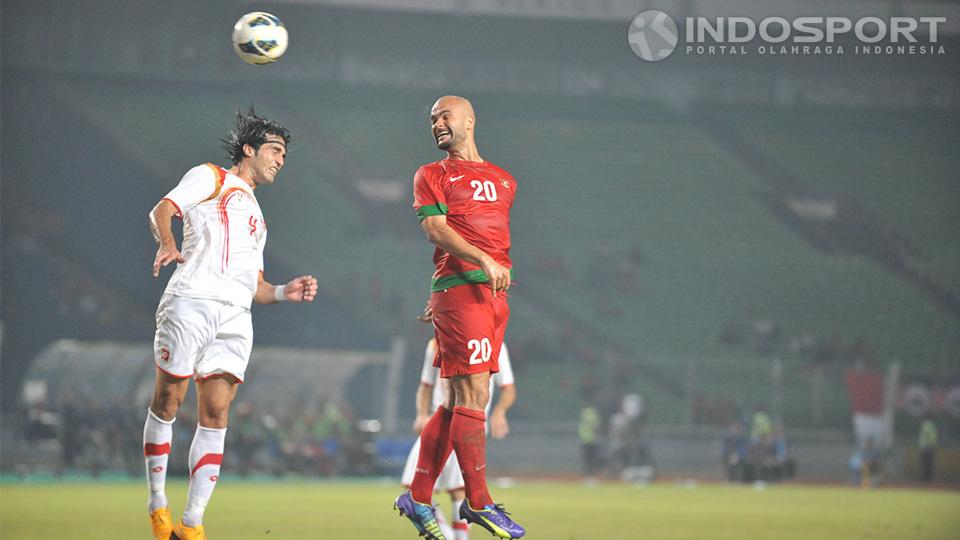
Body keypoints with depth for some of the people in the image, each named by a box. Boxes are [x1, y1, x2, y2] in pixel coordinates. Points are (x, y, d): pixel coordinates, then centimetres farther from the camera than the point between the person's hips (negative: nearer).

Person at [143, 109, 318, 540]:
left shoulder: (256, 218, 33)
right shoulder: (209, 178, 13)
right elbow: (162, 209, -3)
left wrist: (284, 292, 11)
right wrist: (167, 244, -24)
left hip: (235, 315, 6)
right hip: (191, 302, -6)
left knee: (215, 414, -4)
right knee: (167, 402, -4)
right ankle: (157, 503, 8)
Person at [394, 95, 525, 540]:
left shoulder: (504, 180, 22)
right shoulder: (432, 175, 6)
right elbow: (435, 229, -8)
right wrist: (483, 261, -22)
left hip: (496, 294, 6)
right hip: (460, 289, -6)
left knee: (460, 400, 6)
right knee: (473, 394, -11)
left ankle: (418, 497, 12)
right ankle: (477, 502, -9)